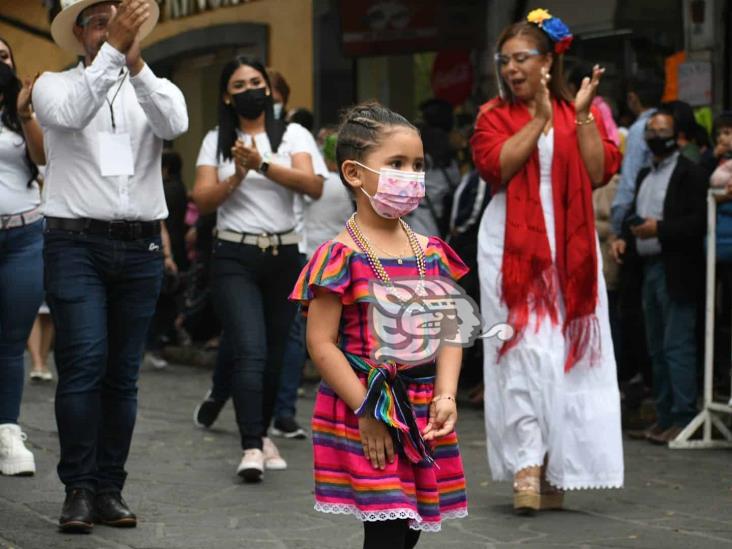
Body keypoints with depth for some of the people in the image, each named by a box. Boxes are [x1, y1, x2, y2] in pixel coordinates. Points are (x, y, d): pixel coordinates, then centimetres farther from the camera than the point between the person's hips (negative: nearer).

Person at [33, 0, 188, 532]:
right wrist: (112, 49, -25)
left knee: (123, 374, 3)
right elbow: (69, 113, -17)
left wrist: (135, 60, -23)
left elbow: (175, 124, -11)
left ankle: (109, 489, 9)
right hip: (77, 243, -2)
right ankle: (79, 488, -10)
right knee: (83, 363, -14)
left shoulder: (154, 89, 13)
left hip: (141, 248, 3)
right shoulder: (54, 85, 8)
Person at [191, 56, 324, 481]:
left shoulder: (293, 135, 6)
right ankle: (252, 448, -20)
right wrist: (236, 177, -15)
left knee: (275, 353, 7)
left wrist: (262, 165, -20)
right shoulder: (217, 141, 9)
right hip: (235, 256, -1)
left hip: (284, 255, 1)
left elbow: (314, 186, -11)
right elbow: (202, 200, 0)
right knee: (251, 351, -16)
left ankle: (262, 433, 26)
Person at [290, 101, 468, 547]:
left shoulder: (430, 253, 8)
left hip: (423, 415, 6)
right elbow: (322, 344, -13)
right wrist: (366, 413, -16)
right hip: (367, 416, -6)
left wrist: (445, 398, -8)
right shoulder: (343, 256, -11)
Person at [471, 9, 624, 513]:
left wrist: (583, 114, -7)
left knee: (568, 352, -1)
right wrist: (539, 117, -11)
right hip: (514, 247, -2)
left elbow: (599, 173, -1)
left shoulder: (581, 114, 11)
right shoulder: (494, 115, 7)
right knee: (524, 349, -12)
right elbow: (495, 166, -11)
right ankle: (526, 465, -13)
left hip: (570, 247, 2)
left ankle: (555, 471, 5)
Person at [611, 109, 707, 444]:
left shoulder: (689, 173, -6)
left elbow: (699, 222, -14)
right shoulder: (645, 175, 20)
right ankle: (664, 417, 16)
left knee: (677, 347, -10)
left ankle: (683, 419, -8)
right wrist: (625, 240, 6)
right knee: (657, 350, 11)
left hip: (676, 273, -9)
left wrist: (660, 229, -21)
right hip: (649, 269, 9)